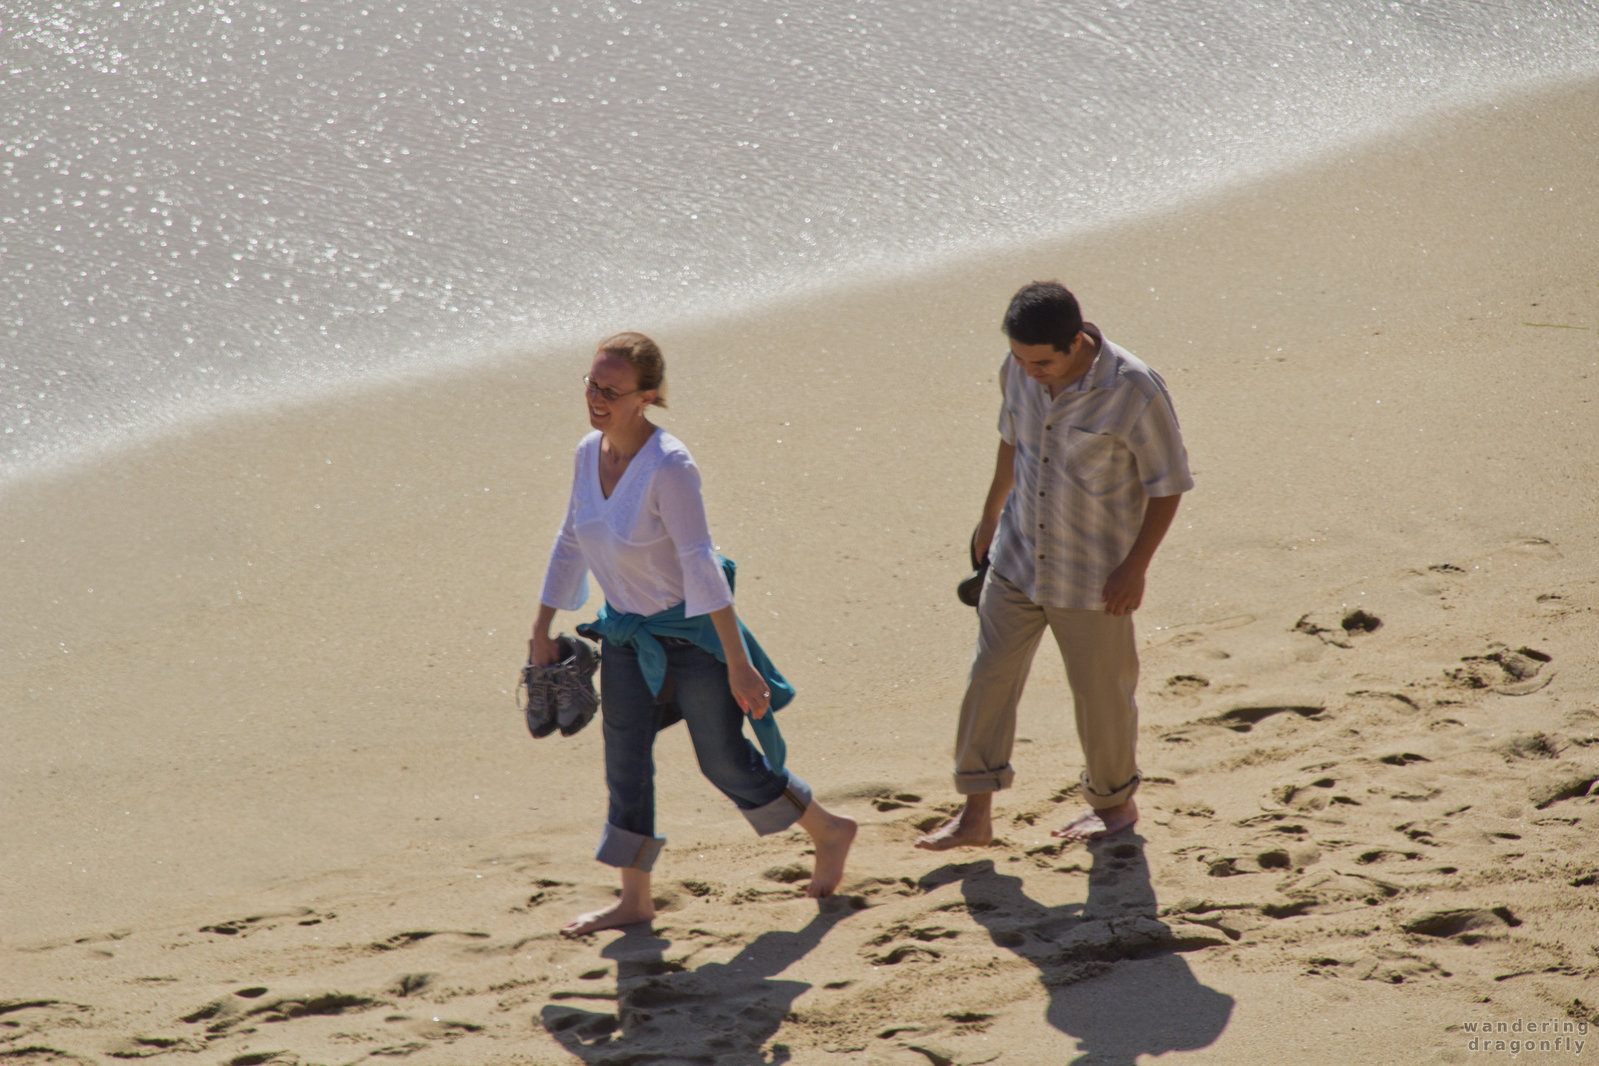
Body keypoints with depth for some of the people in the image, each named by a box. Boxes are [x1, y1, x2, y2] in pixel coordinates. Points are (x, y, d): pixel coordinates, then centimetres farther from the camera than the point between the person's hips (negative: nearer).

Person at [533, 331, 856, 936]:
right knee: (624, 764, 8)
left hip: (691, 631, -7)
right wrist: (541, 631, 13)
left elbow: (700, 567, -28)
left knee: (726, 762, 5)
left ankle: (829, 833, 28)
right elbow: (570, 546, 9)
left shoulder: (668, 467, -26)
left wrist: (738, 664, -28)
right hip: (625, 633, 7)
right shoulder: (589, 453, -4)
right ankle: (635, 899, 21)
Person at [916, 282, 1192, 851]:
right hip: (1018, 558, 5)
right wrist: (991, 515, 22)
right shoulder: (1019, 371, -9)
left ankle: (1115, 802, 33)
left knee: (1100, 689, 10)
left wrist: (1135, 566, -16)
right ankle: (975, 814, 12)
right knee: (990, 676, 3)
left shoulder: (1134, 393, -25)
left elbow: (1167, 484, -14)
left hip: (1093, 577, -4)